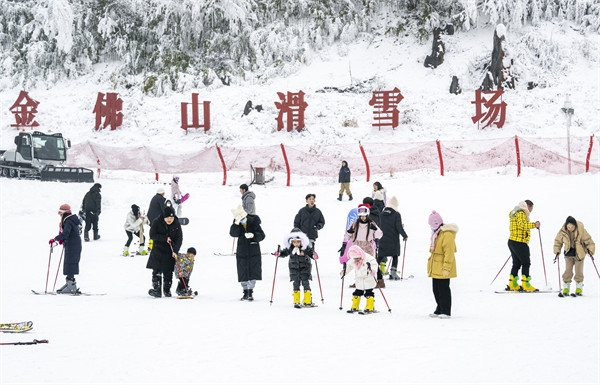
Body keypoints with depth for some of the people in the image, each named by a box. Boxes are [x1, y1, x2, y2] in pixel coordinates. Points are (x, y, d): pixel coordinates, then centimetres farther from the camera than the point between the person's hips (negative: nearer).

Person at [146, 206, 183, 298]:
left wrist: (175, 251, -19)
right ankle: (157, 290, -7)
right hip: (158, 250, -2)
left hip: (170, 252, 2)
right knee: (157, 271, -7)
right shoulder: (156, 222, -8)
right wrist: (165, 238, -20)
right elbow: (152, 235, -12)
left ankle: (167, 290, 18)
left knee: (168, 272, 5)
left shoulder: (176, 224, -4)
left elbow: (179, 239, -7)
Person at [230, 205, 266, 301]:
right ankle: (245, 292, 16)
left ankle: (251, 292, 6)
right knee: (243, 273, 5)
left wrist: (253, 235, -25)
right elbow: (233, 234, -18)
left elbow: (262, 235, -7)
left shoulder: (254, 222, -7)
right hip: (242, 252, 2)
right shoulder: (237, 224, -2)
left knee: (253, 272, -2)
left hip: (253, 253, -2)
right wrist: (236, 223, -28)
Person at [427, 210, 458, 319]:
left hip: (443, 269, -10)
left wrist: (446, 268, -24)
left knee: (443, 289, -5)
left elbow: (449, 253, -22)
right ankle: (439, 310, 23)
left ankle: (446, 312, 1)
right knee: (436, 289, 14)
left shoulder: (447, 235, -17)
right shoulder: (436, 234, 15)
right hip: (435, 268, 10)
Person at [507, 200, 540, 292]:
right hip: (520, 243, -10)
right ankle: (525, 285, -7)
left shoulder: (515, 213, 21)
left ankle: (512, 284, 13)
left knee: (516, 263, 14)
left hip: (512, 242, 10)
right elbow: (522, 224, -28)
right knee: (526, 263, -5)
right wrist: (534, 225, -26)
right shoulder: (521, 213, -12)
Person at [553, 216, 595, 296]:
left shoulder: (581, 230, -20)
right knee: (568, 271, -3)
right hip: (569, 253, 2)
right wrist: (557, 252, -4)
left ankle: (579, 289, 11)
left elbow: (588, 241, -10)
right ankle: (565, 289, 5)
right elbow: (558, 241, 0)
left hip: (579, 253, -2)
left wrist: (590, 251, -14)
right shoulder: (562, 231, -15)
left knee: (578, 271, -1)